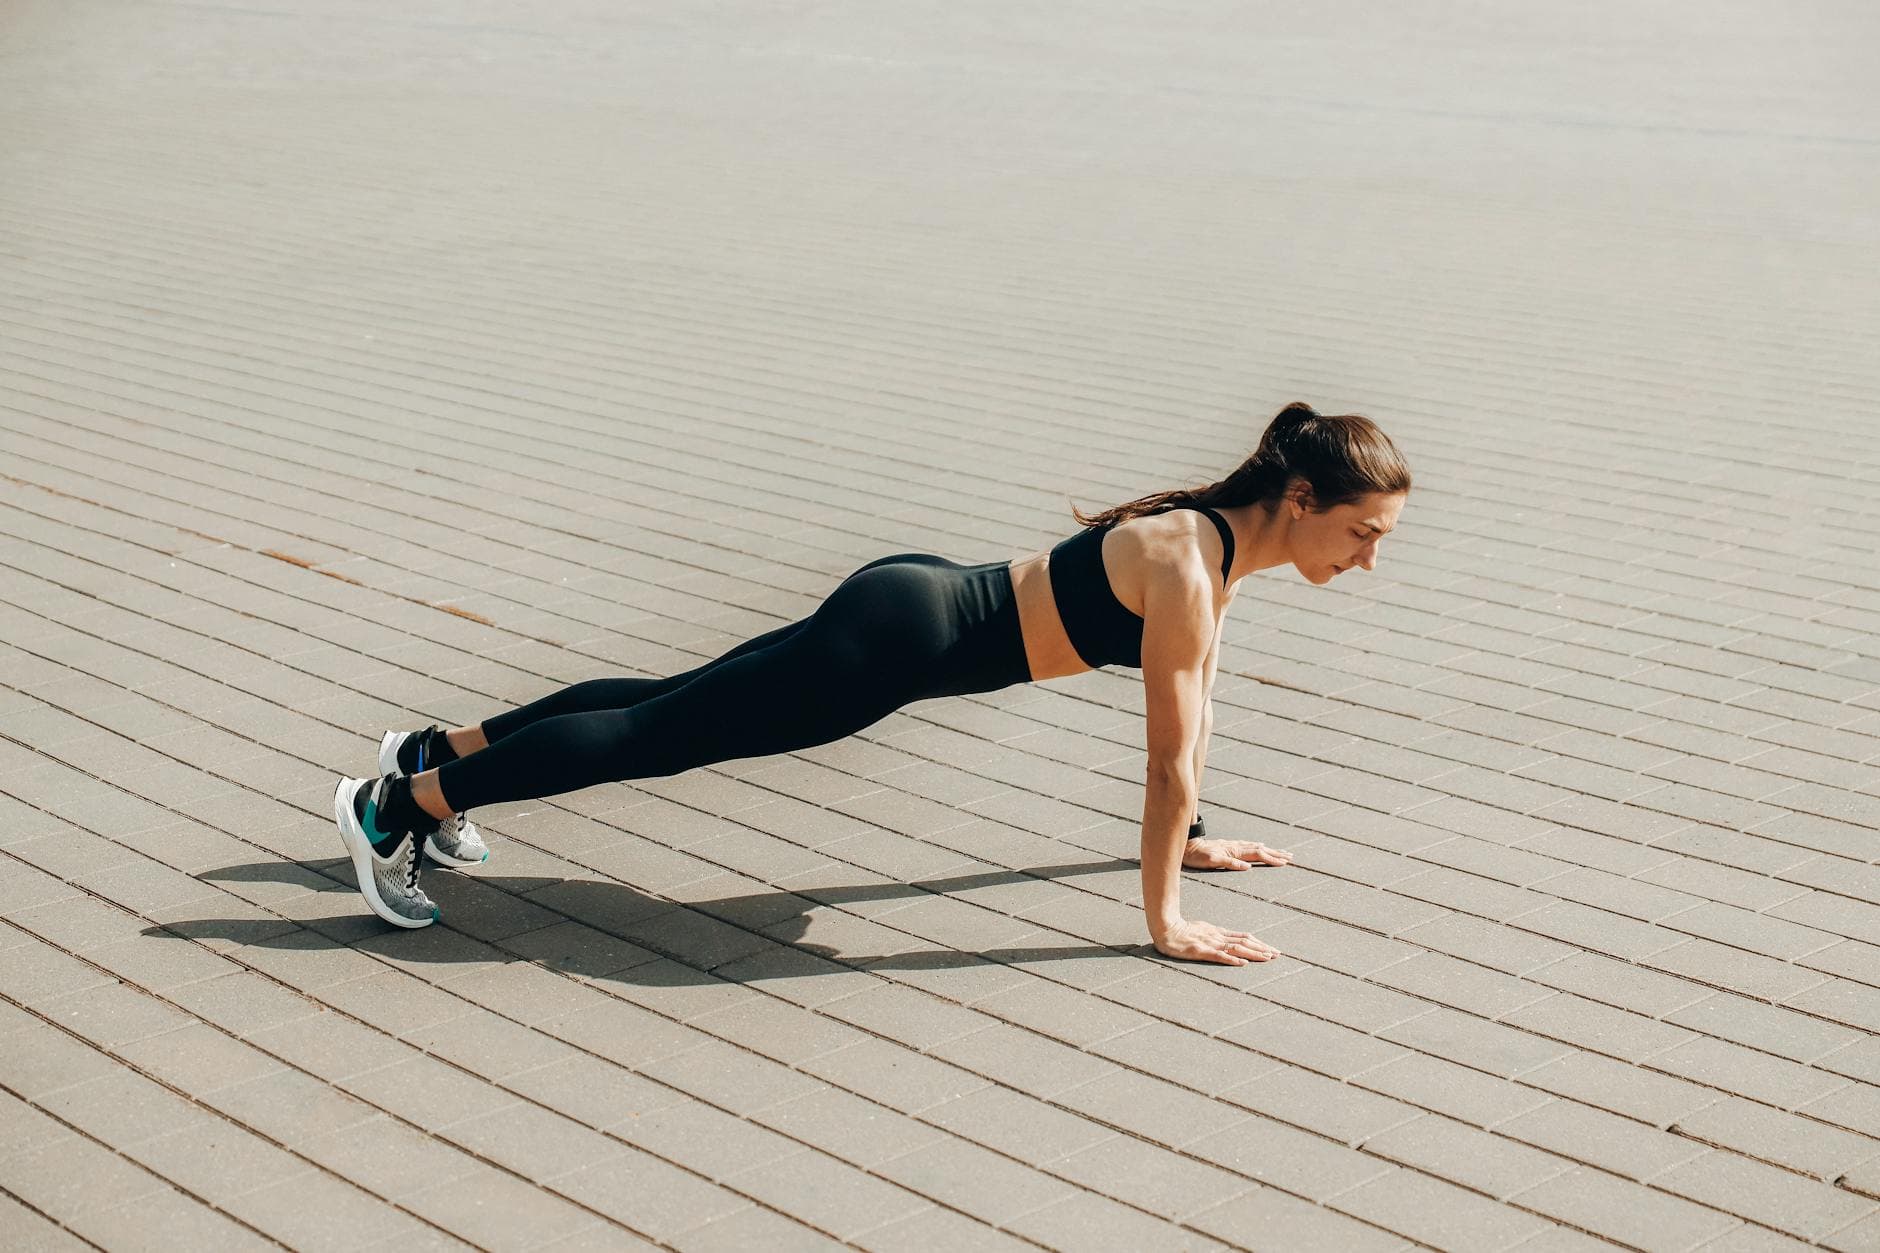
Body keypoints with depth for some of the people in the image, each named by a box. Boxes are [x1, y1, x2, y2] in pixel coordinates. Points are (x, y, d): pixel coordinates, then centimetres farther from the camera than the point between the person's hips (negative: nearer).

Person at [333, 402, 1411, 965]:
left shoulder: (1224, 536, 4)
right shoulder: (1190, 565, -24)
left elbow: (1197, 695, 16)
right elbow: (1170, 751, -21)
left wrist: (1190, 836, 23)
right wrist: (1165, 920, -13)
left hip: (919, 608, 8)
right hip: (902, 636, -8)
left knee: (675, 706, 17)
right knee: (663, 733, -2)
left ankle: (447, 747, 29)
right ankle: (404, 802, 8)